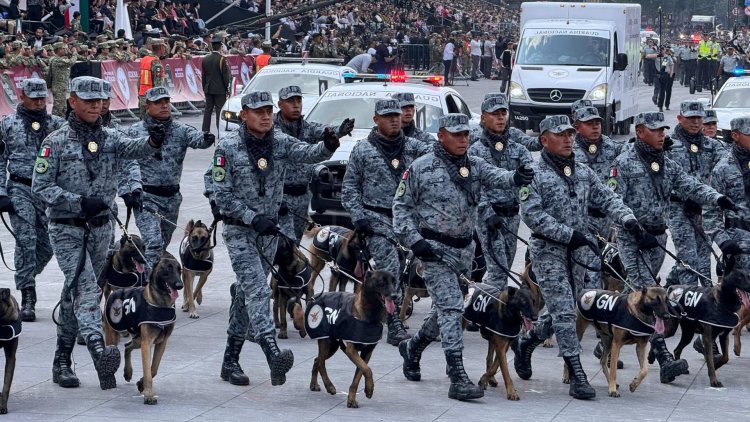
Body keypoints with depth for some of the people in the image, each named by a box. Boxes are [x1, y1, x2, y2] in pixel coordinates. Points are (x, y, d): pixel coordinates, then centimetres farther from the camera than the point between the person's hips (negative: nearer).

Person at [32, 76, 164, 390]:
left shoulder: (110, 138, 6)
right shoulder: (56, 142, -6)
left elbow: (133, 149, -13)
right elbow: (40, 187, -9)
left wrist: (152, 142, -36)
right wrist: (79, 202, -20)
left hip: (100, 228, 5)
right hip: (66, 230, -5)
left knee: (75, 293, 14)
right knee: (85, 287, -23)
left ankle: (62, 362, 24)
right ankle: (98, 349, -41)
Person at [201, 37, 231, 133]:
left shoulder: (205, 59, 5)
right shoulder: (222, 59, -12)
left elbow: (203, 76, 10)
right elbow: (225, 75, -11)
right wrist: (227, 89, -2)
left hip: (208, 89, 5)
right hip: (220, 89, -5)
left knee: (207, 110, 9)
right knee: (220, 110, -3)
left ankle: (205, 130, 8)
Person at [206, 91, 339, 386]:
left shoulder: (281, 143, 2)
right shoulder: (228, 148, -10)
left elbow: (308, 154, -17)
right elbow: (220, 194, -11)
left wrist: (328, 147, -40)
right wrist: (253, 219, -19)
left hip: (268, 230, 5)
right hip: (238, 230, -5)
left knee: (246, 294, 12)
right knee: (257, 289, -20)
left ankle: (231, 361, 22)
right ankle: (273, 354, -36)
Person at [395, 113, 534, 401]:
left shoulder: (474, 165, 7)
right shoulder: (421, 168, -5)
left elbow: (495, 177, -13)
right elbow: (401, 205, -1)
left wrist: (515, 178, -36)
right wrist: (413, 240, -12)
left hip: (464, 248, 6)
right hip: (434, 248, -6)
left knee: (445, 307, 18)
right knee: (451, 307, -14)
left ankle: (412, 348, 44)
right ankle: (458, 379, -17)